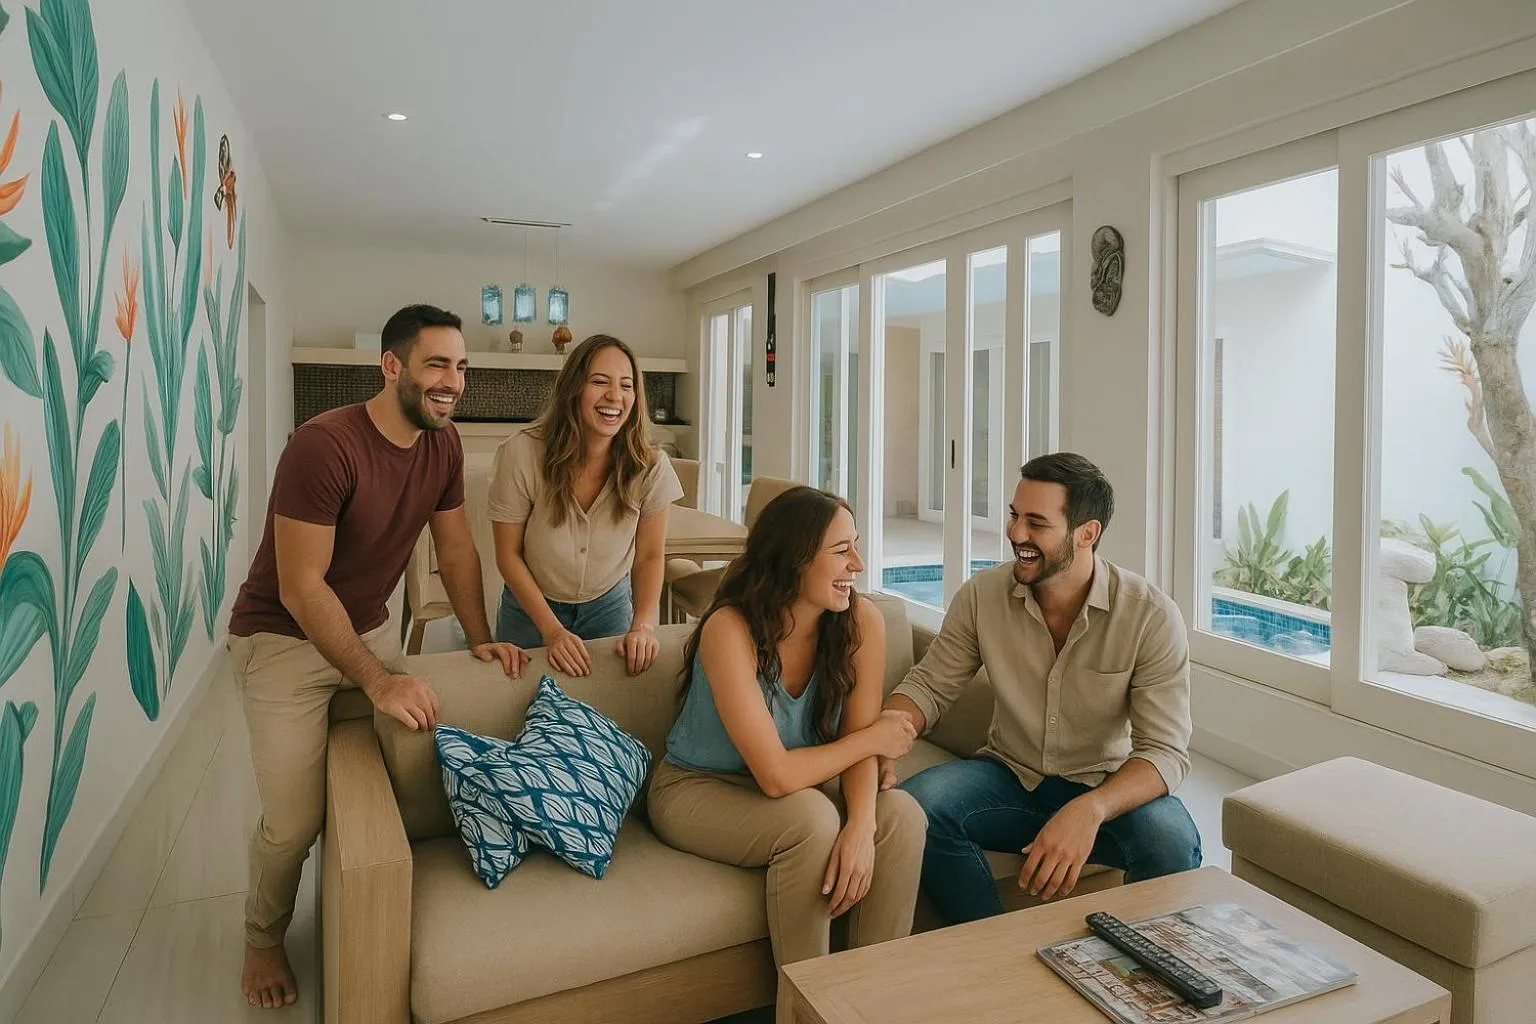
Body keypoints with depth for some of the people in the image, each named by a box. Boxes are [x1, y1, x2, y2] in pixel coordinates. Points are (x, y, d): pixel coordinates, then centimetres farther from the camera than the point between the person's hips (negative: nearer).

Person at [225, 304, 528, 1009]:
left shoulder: (443, 443, -6)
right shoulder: (323, 445, -28)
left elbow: (456, 547, 4)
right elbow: (300, 588, -27)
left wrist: (480, 637, -5)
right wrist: (377, 681, -30)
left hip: (370, 629, 6)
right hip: (283, 639, -6)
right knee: (295, 822, -3)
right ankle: (263, 940, 28)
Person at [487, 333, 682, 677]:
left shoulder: (651, 466, -20)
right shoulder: (521, 454, -24)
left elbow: (649, 557, -8)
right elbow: (509, 554, -15)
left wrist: (642, 626, -23)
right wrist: (553, 631, -21)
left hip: (609, 606, 1)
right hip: (531, 610, -1)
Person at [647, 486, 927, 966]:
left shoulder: (861, 621, -14)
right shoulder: (730, 630, -29)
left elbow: (856, 741, -11)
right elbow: (777, 775, -31)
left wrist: (860, 825, -30)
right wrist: (875, 738, -19)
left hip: (802, 785, 5)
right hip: (697, 789, -4)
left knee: (901, 816, -21)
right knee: (811, 819, -33)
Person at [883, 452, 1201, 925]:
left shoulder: (1152, 616, -16)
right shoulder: (982, 594, -8)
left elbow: (1165, 752, -20)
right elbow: (929, 686, -2)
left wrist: (1089, 810, -40)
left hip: (1107, 786, -1)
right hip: (1009, 775, 2)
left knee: (1172, 842, -33)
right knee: (912, 806, -27)